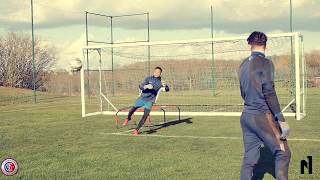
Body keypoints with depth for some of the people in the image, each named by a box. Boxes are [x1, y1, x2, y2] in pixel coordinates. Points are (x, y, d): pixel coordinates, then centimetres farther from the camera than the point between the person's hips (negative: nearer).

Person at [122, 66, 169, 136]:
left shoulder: (160, 82, 0)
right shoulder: (148, 79, -4)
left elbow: (167, 89, -11)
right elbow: (140, 86, -14)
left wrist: (165, 86, -34)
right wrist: (146, 86, -36)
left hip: (150, 101, 0)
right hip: (142, 98, 0)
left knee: (146, 115, -13)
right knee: (133, 109, 2)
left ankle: (136, 130, -4)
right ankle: (128, 119, 36)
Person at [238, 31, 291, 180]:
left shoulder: (243, 65, 11)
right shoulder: (265, 63, -9)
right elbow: (269, 93, -15)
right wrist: (281, 119, -14)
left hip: (246, 116, 7)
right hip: (262, 116, -7)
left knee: (249, 159, 9)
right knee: (283, 153, 2)